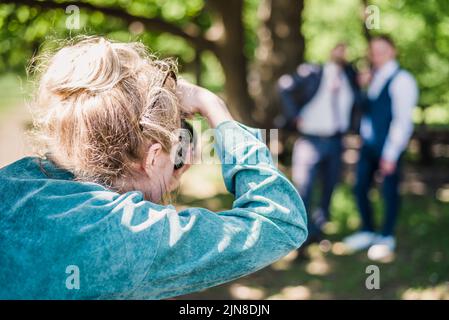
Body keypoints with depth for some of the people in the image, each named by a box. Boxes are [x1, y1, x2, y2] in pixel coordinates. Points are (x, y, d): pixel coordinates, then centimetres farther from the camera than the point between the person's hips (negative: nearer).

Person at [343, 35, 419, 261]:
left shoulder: (401, 80, -12)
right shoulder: (374, 78, 11)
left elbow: (403, 120, -15)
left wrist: (391, 154, -17)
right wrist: (363, 86, 2)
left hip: (388, 147, -7)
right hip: (368, 144, 7)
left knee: (389, 192, 5)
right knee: (360, 188, 12)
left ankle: (386, 239, 22)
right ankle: (367, 233, 30)